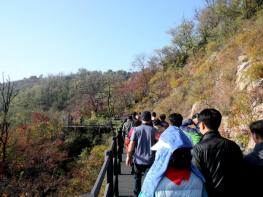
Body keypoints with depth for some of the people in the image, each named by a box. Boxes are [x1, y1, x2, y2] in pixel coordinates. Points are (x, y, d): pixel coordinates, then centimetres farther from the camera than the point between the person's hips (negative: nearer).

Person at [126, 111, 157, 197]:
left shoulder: (136, 129, -8)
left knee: (137, 178, 21)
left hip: (139, 159, 1)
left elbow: (132, 144, -11)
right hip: (151, 160, -1)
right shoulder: (154, 130, -8)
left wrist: (128, 156, -1)